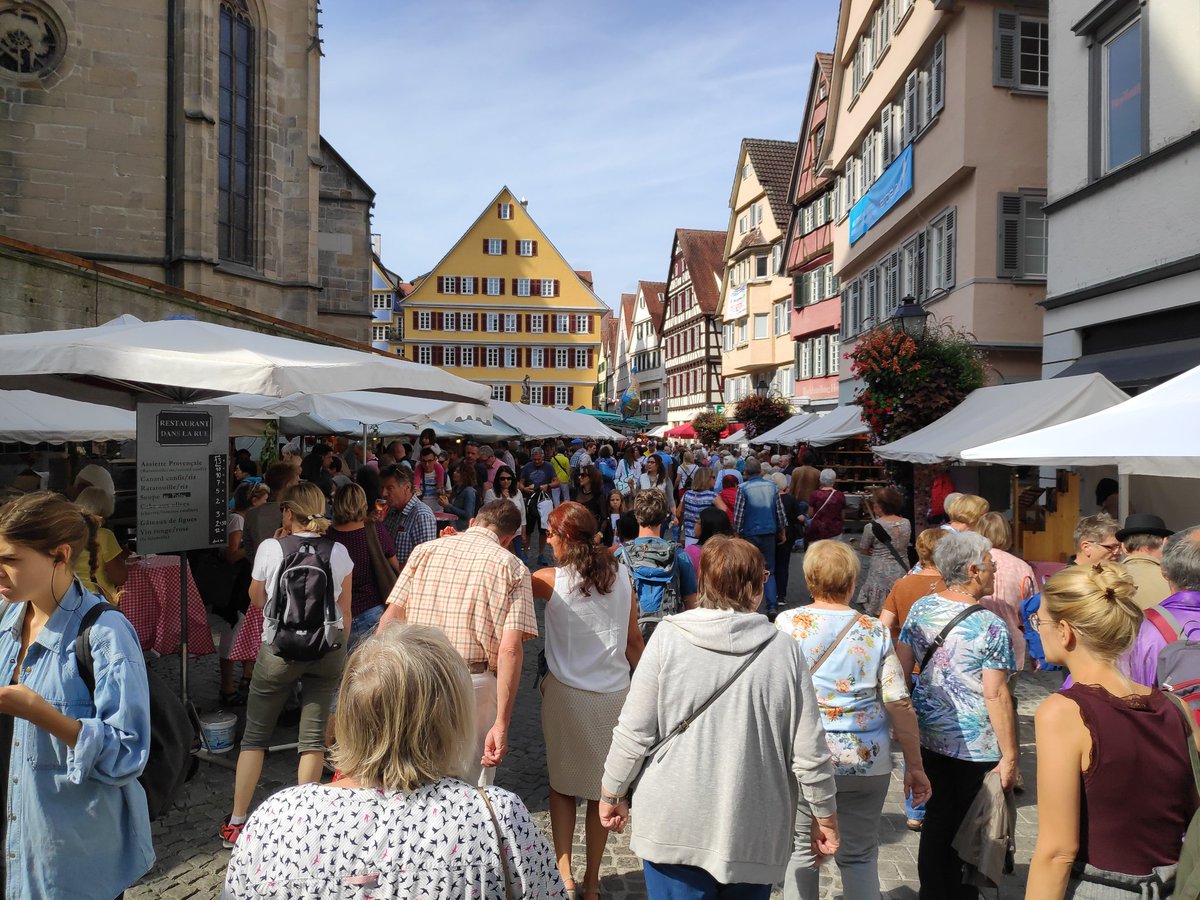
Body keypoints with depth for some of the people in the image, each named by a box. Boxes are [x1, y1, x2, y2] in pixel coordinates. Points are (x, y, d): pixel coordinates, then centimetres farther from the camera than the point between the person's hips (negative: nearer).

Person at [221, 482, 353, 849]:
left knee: (255, 735, 13)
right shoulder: (338, 552, -2)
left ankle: (236, 822, 20)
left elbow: (256, 599, 8)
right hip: (327, 651, 2)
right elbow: (345, 613, 4)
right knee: (313, 736, 8)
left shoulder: (270, 548, -8)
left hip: (278, 650, -1)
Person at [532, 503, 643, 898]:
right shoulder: (621, 578, 0)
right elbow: (634, 640, 4)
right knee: (603, 788, 13)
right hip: (614, 695, 3)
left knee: (562, 784, 15)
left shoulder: (551, 581, -10)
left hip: (566, 695, -3)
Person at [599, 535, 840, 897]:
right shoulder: (784, 650, -8)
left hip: (675, 826, -1)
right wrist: (824, 815, 11)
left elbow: (634, 734, -8)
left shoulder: (668, 639, -11)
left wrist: (612, 793, 7)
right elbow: (809, 750, -4)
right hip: (755, 832, 1)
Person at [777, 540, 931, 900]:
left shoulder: (787, 623, -7)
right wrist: (915, 766, 6)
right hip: (866, 762, 2)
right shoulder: (876, 632, -2)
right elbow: (900, 706, -2)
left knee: (800, 852, 13)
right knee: (860, 856, 16)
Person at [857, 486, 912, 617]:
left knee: (878, 615, 5)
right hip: (902, 572, 5)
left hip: (881, 574, -5)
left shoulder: (872, 527, -13)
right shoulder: (907, 523, 1)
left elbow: (863, 549, -2)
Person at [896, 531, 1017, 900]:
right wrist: (1009, 756, -9)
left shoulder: (921, 608, -1)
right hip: (976, 745, -5)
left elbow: (901, 668, 4)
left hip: (929, 736, 5)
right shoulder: (990, 626, -17)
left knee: (936, 819, 18)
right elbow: (995, 696, -17)